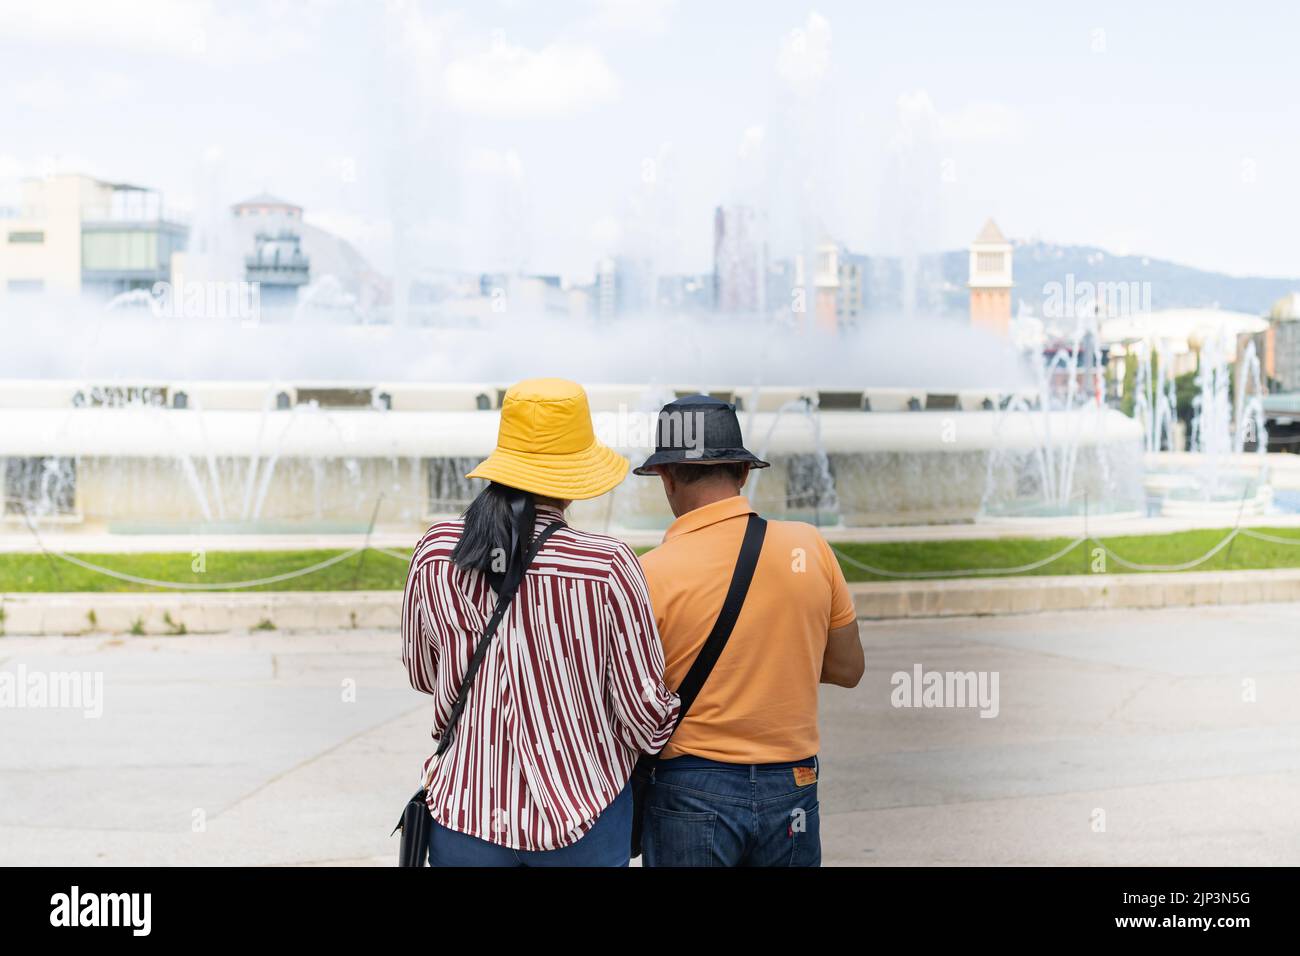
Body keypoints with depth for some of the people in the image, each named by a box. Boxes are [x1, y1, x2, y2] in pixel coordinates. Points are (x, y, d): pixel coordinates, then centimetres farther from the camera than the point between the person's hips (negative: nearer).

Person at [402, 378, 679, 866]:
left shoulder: (434, 551, -8)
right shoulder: (608, 565, -18)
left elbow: (421, 673, 7)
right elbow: (645, 711, -10)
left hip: (463, 809, 2)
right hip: (582, 817, -2)